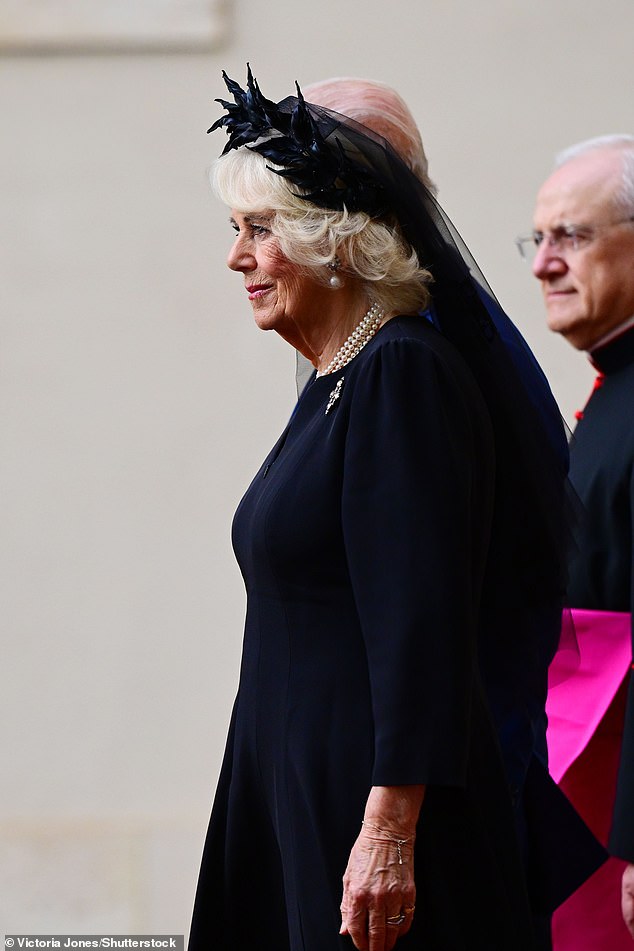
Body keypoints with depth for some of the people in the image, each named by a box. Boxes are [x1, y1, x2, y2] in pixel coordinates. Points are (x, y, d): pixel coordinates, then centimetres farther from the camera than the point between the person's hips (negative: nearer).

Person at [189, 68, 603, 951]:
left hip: (375, 798, -9)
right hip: (300, 789, 9)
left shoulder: (403, 374, -15)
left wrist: (389, 832, -26)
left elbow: (420, 622, -22)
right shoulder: (335, 382, 14)